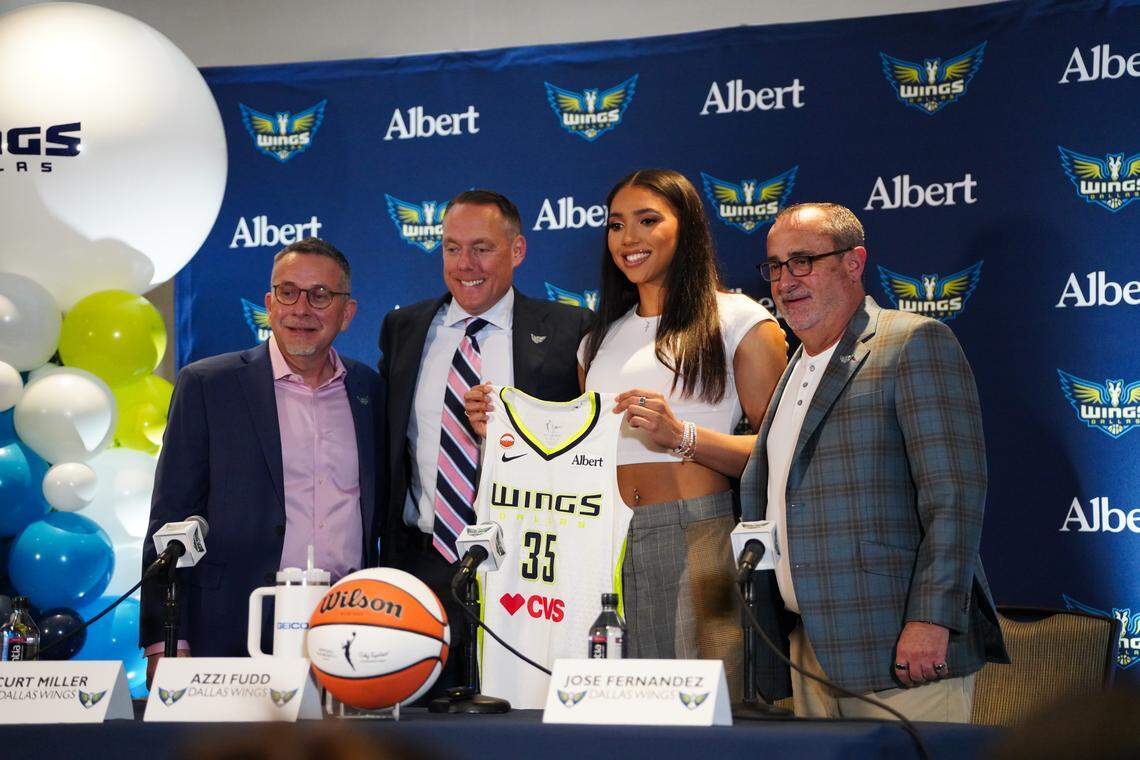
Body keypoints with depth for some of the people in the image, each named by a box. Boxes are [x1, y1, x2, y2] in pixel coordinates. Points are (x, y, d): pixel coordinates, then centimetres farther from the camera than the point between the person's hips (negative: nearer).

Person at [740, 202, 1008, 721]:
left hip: (900, 646, -7)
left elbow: (955, 492, -13)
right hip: (809, 647, 7)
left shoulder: (915, 343, -5)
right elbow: (757, 498, 30)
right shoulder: (794, 372, 22)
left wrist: (931, 619, -20)